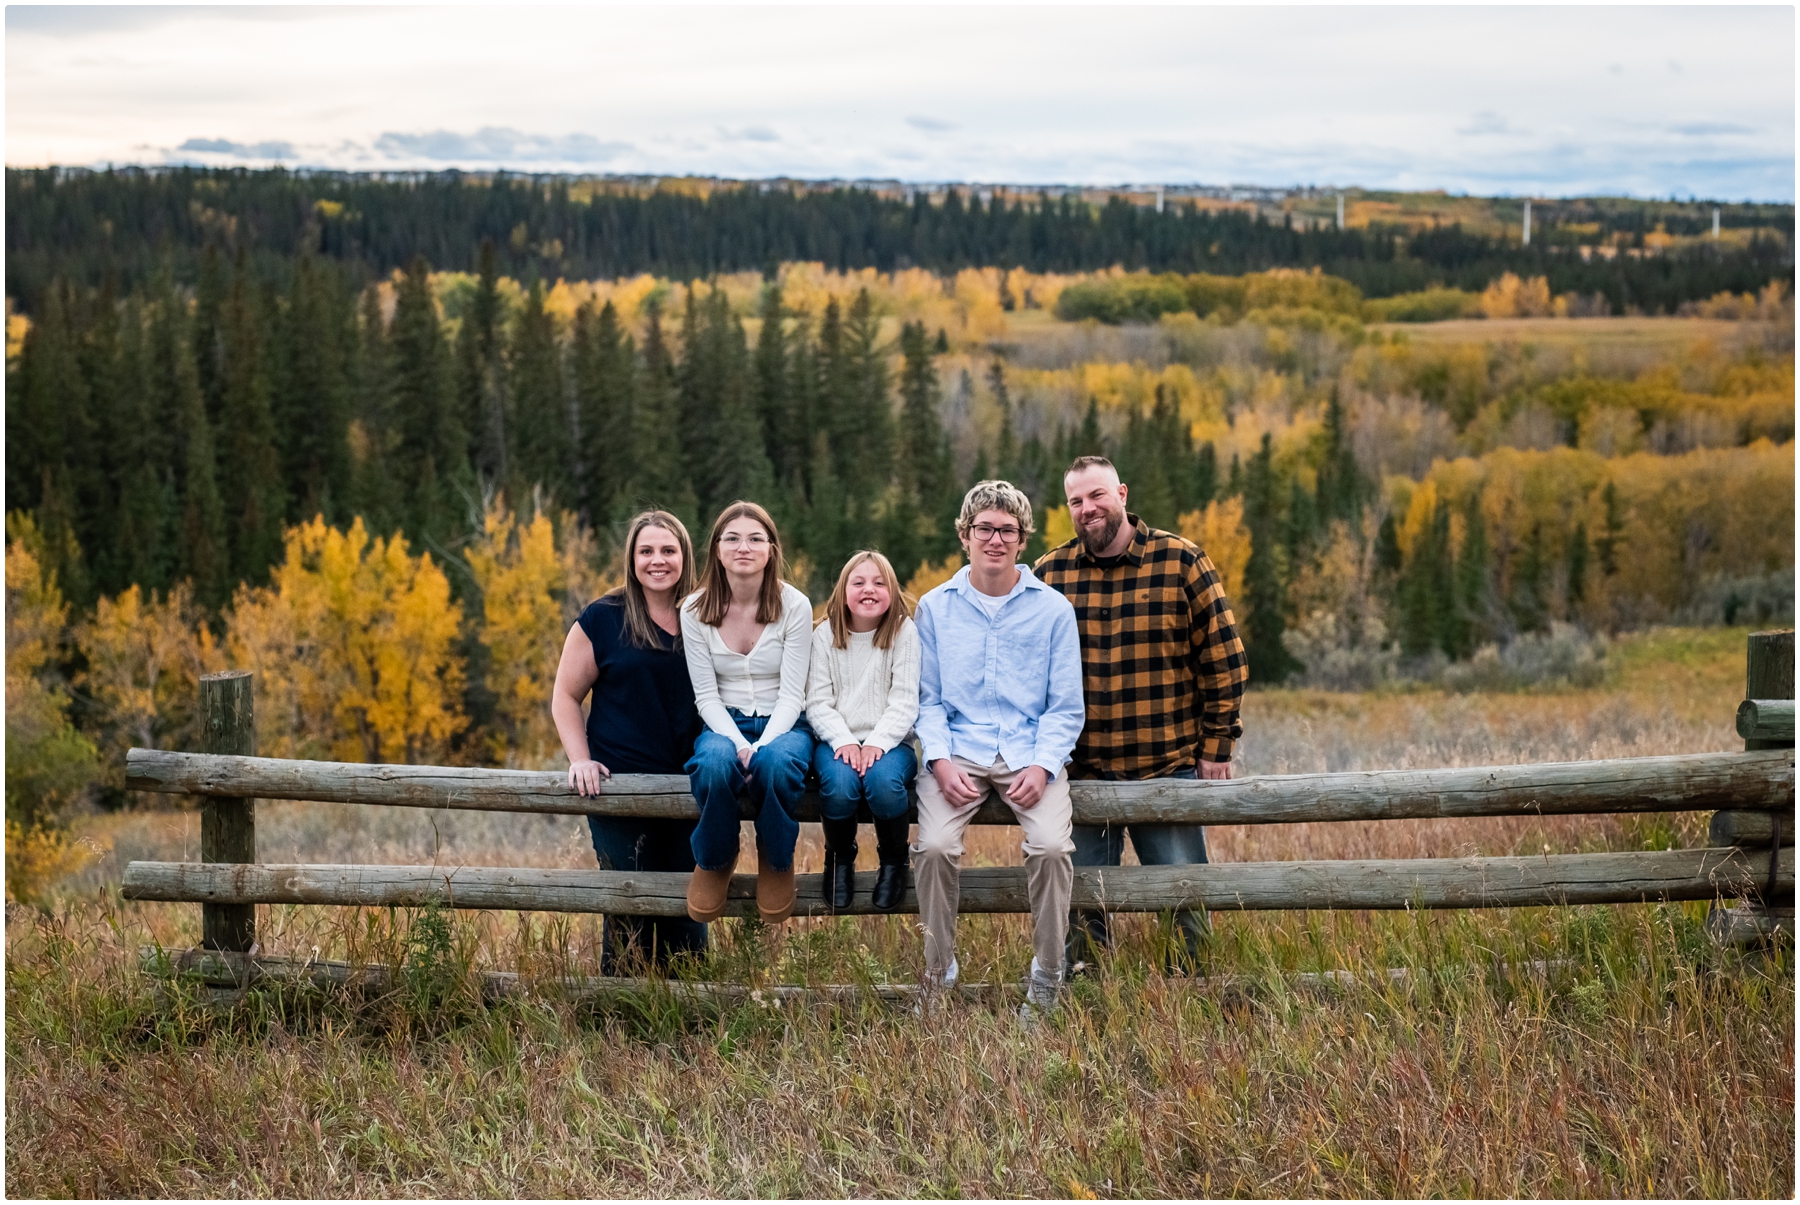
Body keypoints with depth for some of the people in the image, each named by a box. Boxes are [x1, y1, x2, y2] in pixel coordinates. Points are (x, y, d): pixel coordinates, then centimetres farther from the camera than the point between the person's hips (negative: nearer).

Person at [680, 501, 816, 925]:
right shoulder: (695, 610, -1)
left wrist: (761, 745, -25)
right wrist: (739, 743, -21)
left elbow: (791, 694, -9)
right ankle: (714, 862, -6)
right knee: (716, 763, -36)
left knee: (775, 762, -38)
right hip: (725, 725, 1)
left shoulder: (794, 606, -6)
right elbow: (706, 695, -3)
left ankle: (777, 862, -8)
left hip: (783, 726, -1)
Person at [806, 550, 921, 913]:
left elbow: (904, 701, -5)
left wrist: (877, 743, -18)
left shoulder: (904, 631, 2)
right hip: (837, 739, 1)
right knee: (839, 782, -32)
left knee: (883, 781, -34)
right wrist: (843, 741, -17)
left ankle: (893, 861, -5)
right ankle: (840, 859, -1)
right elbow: (818, 702, 0)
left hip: (888, 741, -1)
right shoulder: (825, 635, 6)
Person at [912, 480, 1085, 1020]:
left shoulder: (1052, 609, 7)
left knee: (1051, 846, -27)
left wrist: (1041, 766, -11)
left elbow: (1066, 707, 6)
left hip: (1030, 752, 0)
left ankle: (1046, 979, -10)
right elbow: (927, 699, 9)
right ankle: (938, 973, -9)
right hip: (958, 751, 1)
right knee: (935, 845, -26)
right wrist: (941, 761, -9)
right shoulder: (935, 608, 10)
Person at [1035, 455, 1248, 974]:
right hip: (1081, 770, 2)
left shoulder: (1180, 561, -1)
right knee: (1079, 901, 6)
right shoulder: (1049, 573, 5)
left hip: (1168, 765, -2)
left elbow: (1223, 658, 0)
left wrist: (1216, 746, -3)